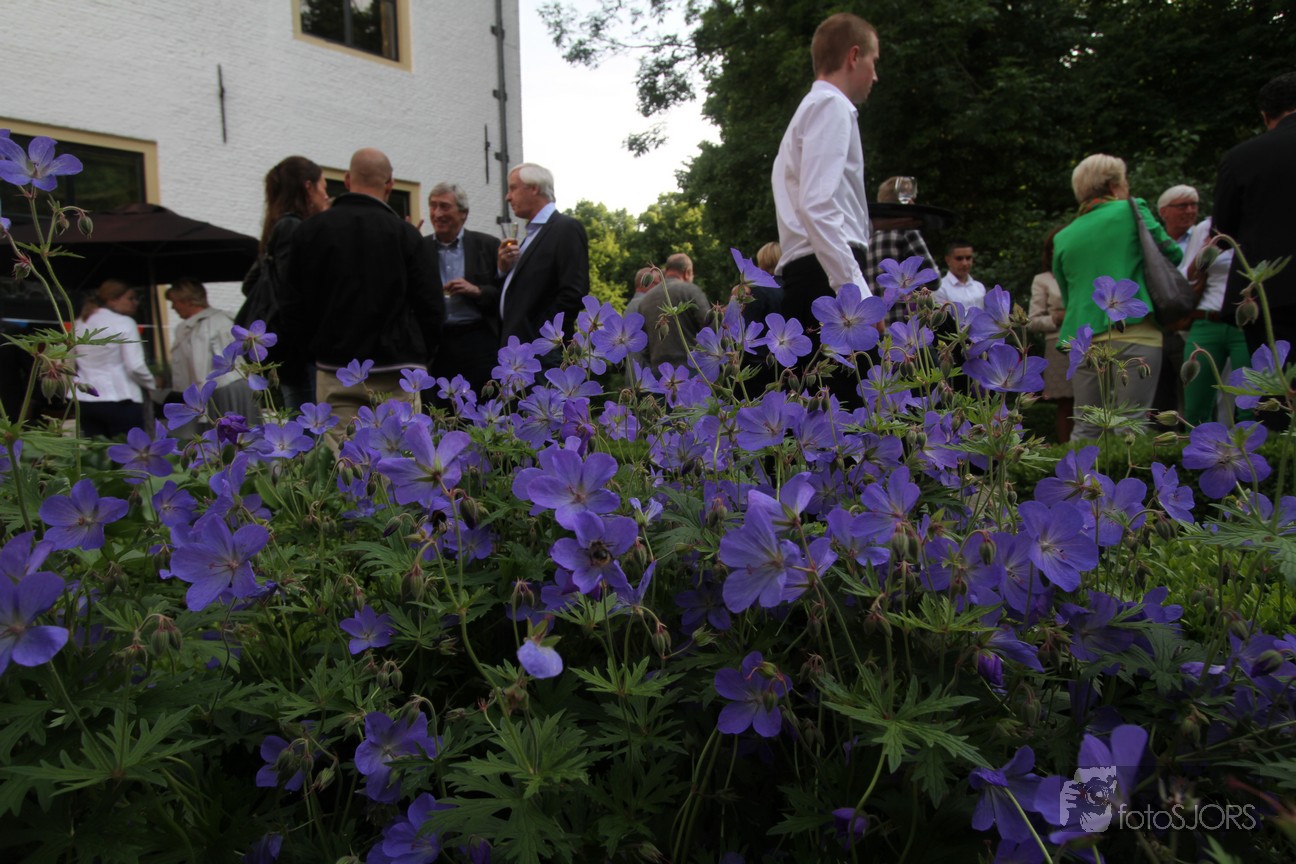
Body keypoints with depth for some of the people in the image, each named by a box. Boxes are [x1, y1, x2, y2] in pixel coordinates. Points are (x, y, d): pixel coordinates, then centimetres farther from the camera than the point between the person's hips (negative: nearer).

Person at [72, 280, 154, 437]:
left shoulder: (80, 323, 11)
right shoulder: (124, 322, -8)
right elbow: (135, 366, -13)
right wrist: (152, 382, 3)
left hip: (85, 400, 7)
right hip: (119, 400, -6)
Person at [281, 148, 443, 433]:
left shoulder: (309, 230, 4)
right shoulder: (405, 234, -3)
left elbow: (294, 308, 6)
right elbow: (432, 308, -1)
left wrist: (315, 352, 17)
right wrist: (417, 356, 13)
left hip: (335, 372, 2)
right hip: (395, 373, -2)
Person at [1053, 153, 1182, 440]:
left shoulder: (1062, 237, 16)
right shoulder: (1132, 210, 5)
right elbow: (1172, 254, 11)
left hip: (1081, 339, 4)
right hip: (1132, 332, -4)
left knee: (1084, 432, 7)